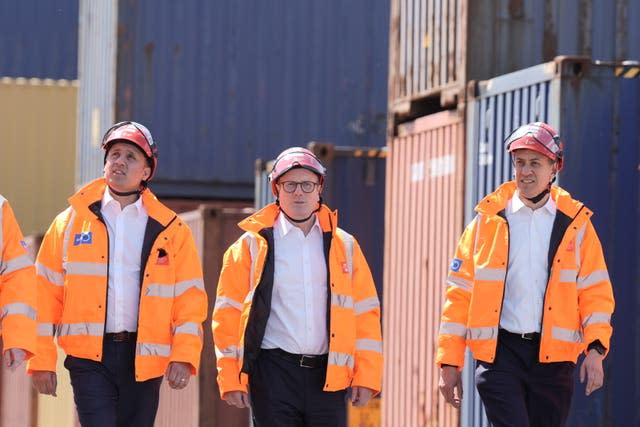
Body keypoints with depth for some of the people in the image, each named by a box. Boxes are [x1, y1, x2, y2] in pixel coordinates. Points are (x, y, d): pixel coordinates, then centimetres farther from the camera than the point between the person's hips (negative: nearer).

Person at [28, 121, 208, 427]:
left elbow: (189, 299, 4)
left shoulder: (170, 230, 7)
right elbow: (45, 294, 5)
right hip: (89, 355, -1)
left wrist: (183, 356, -8)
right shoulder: (71, 222, 6)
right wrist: (42, 360, -2)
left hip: (144, 359, 1)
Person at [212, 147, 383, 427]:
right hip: (273, 375, -2)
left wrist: (366, 376, 1)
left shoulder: (344, 246, 11)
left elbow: (366, 313, 9)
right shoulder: (252, 246, 4)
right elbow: (228, 314, 2)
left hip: (328, 375, 2)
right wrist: (231, 379, -5)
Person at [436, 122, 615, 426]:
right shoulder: (489, 219, 5)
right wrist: (450, 362, 1)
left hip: (553, 355, 2)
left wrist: (595, 349, -9)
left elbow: (595, 292, 5)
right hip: (499, 352, -1)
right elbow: (460, 292, 6)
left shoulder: (575, 223, 7)